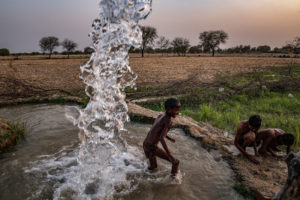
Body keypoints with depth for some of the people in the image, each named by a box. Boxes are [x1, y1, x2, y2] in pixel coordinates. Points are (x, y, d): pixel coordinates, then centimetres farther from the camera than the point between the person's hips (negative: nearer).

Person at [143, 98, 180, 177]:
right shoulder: (168, 121, -20)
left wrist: (169, 138, 31)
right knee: (176, 162, -1)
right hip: (152, 148, -9)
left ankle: (153, 166, 69)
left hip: (145, 145, 9)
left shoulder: (160, 116, 6)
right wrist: (169, 155, -34)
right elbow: (161, 138, -32)